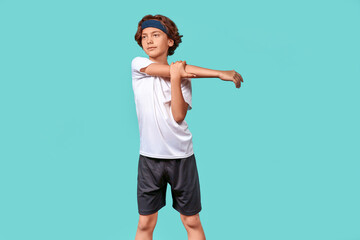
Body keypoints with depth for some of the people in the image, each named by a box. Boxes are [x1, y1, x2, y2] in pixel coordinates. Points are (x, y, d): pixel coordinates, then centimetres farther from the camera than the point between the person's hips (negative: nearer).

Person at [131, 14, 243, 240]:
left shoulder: (183, 76, 4)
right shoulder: (138, 65, 2)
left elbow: (178, 116, -9)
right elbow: (168, 70, -12)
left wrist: (175, 77, -16)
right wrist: (219, 73, -11)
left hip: (181, 156, 1)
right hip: (150, 156, 0)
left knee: (192, 221, 8)